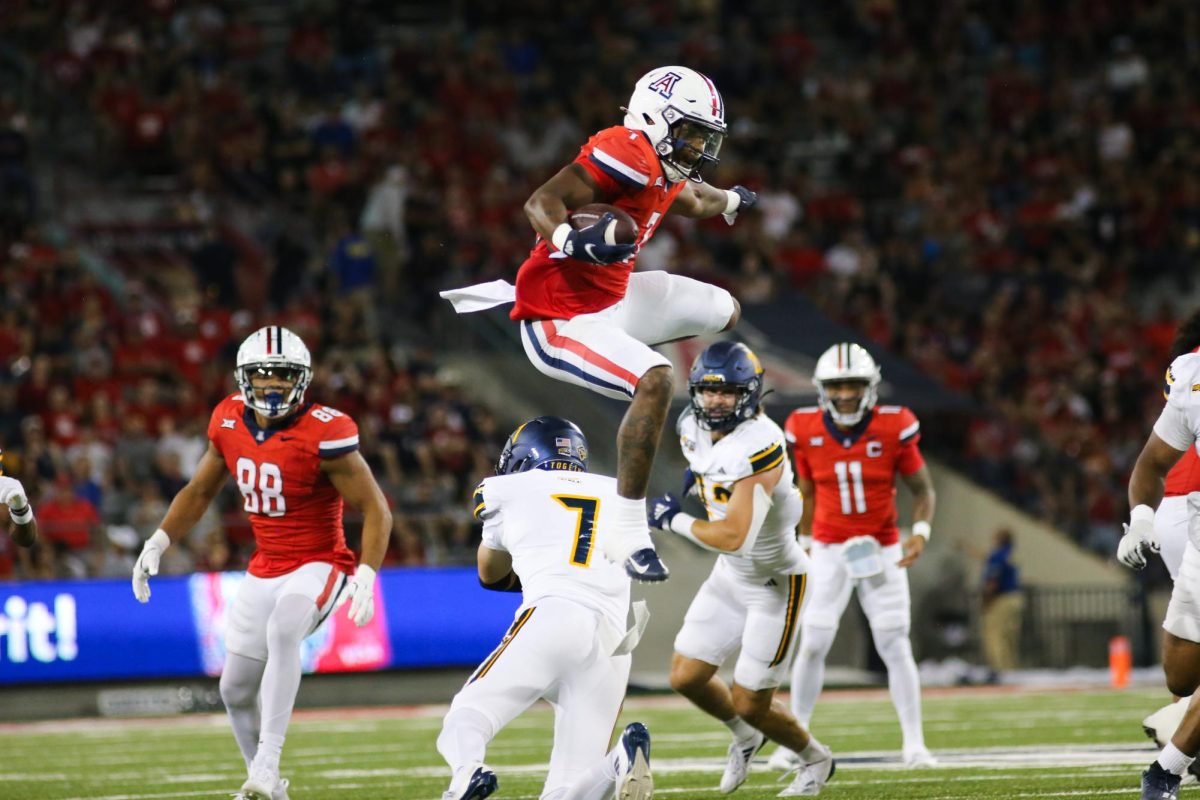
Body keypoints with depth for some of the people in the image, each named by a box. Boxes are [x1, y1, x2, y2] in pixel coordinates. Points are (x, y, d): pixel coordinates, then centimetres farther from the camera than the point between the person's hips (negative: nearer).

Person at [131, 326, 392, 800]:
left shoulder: (323, 434, -20)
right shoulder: (230, 422, -2)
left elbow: (375, 510, -17)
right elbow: (199, 492, 14)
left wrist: (366, 576, -29)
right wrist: (158, 543, 2)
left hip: (318, 566, -7)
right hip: (264, 570, 7)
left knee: (282, 631, -37)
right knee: (237, 691, 11)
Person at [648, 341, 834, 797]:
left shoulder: (759, 447, -32)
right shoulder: (695, 428, -6)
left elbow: (734, 537, -38)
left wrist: (674, 521, -24)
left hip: (777, 583, -8)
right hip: (731, 575, 8)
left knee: (749, 704, 0)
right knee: (686, 678, 7)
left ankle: (816, 760, 30)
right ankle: (744, 738, 38)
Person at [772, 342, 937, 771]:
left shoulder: (893, 429, -13)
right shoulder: (806, 431, -8)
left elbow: (922, 488, -2)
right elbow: (808, 495, 7)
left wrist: (921, 531, -17)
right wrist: (805, 545, 9)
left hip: (881, 550, -1)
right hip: (829, 551, 1)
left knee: (895, 646, -3)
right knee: (812, 645, -1)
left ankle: (914, 743, 4)